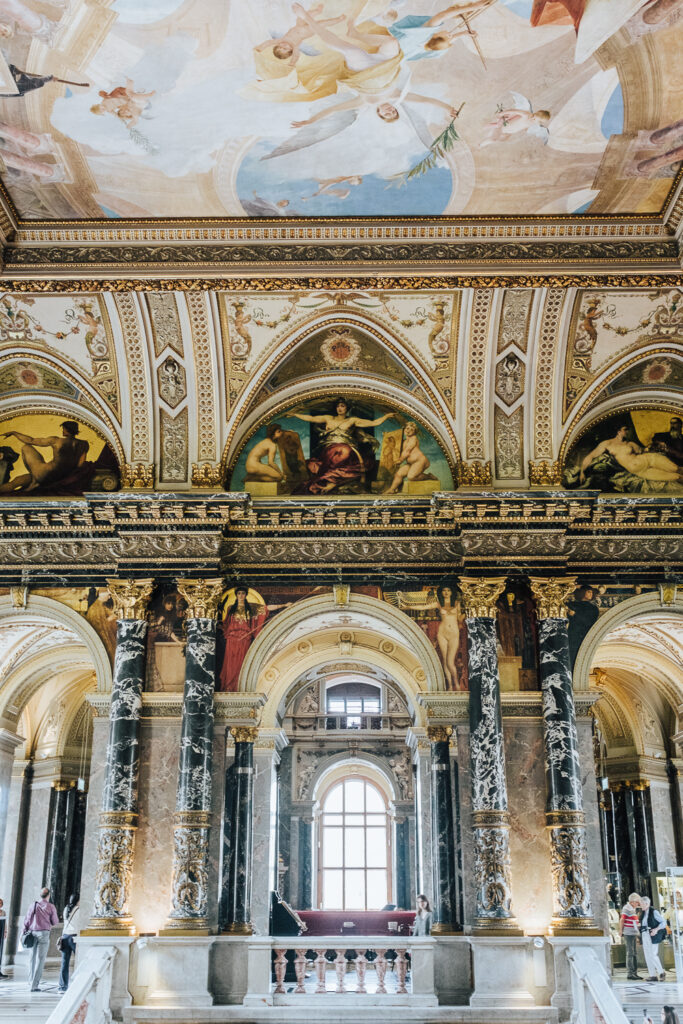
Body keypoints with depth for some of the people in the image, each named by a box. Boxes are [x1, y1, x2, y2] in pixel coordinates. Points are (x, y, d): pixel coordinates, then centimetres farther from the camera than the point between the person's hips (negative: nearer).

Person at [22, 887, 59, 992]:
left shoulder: (33, 905, 7)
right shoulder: (51, 907, -2)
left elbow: (27, 920, 5)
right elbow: (55, 922, 3)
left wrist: (24, 932, 12)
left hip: (32, 933, 4)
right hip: (44, 933, -4)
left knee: (33, 958, 15)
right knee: (40, 959, -2)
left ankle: (31, 982, 16)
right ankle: (34, 985, -7)